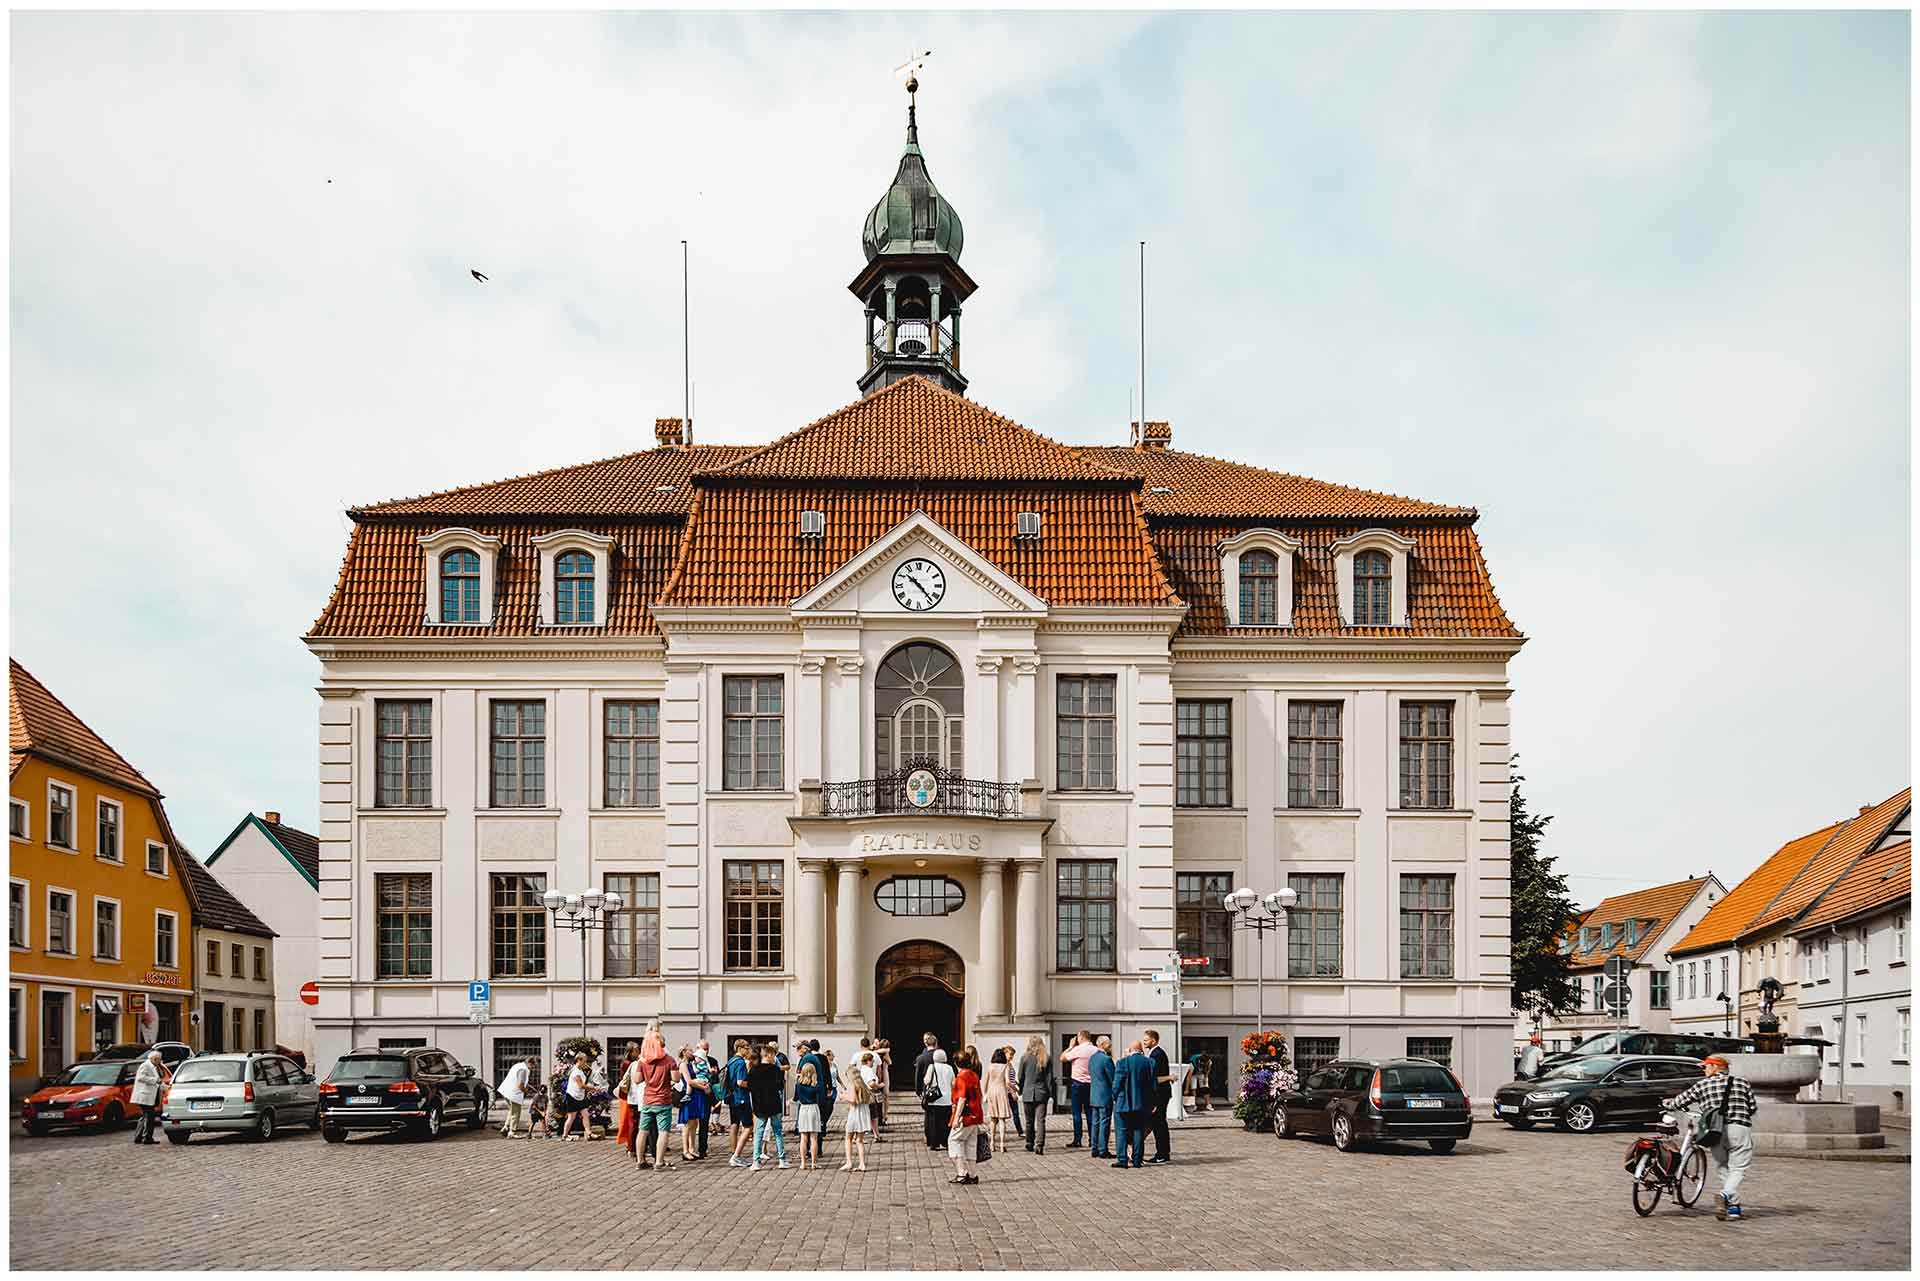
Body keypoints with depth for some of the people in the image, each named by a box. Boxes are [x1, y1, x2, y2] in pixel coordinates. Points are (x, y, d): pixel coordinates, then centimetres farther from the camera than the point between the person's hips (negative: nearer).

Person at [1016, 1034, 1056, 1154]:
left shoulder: (1025, 1057, -4)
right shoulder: (1047, 1058, -2)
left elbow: (1020, 1077, 1)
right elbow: (1049, 1078, -1)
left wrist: (1020, 1092, 13)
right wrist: (1051, 1095, 4)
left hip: (1028, 1093, 0)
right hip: (1042, 1093, 0)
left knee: (1029, 1121, 13)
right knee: (1041, 1120, -1)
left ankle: (1030, 1144, 22)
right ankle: (1039, 1146, -9)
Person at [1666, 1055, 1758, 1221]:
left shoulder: (1703, 1085, 8)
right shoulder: (1742, 1082, 10)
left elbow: (1681, 1100, 14)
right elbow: (1752, 1107, 12)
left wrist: (1668, 1102, 35)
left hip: (1716, 1131, 1)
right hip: (1739, 1128, -1)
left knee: (1724, 1170, 12)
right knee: (1738, 1169, -3)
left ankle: (1734, 1208, 10)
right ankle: (1724, 1195, -28)